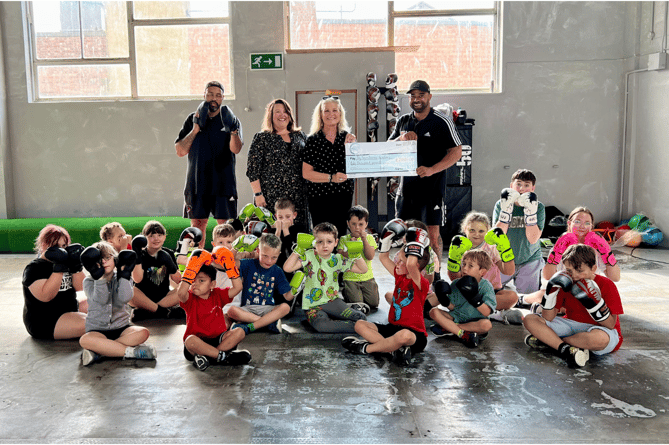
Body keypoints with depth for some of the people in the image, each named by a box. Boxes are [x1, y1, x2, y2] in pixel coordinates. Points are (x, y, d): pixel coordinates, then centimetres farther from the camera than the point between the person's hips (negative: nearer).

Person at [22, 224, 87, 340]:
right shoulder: (34, 268, -13)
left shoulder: (64, 262, 9)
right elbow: (46, 296, -29)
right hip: (44, 323, -9)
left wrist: (76, 266, -14)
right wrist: (59, 268, -33)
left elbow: (79, 287, 2)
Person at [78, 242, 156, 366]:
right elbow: (101, 300, -17)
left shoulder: (123, 278, 8)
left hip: (121, 328, 2)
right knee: (84, 340, -35)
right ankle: (130, 351, -32)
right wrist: (99, 277, -22)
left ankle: (98, 352, -32)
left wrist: (124, 275, -11)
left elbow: (125, 298, -13)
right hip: (98, 330, -2)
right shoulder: (89, 281, 3)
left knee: (143, 332, -29)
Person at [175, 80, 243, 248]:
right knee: (197, 226, 4)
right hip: (197, 182, 1)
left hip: (224, 182, -1)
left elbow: (236, 149, -11)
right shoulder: (193, 119, 11)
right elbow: (180, 151, 2)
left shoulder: (232, 120, 6)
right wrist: (196, 128, -8)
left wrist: (233, 130, -31)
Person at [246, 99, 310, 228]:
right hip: (271, 195, -3)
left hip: (297, 195, 4)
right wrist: (258, 194, -9)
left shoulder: (300, 136, 14)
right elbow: (252, 169, -1)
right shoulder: (262, 138, 3)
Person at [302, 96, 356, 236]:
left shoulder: (348, 138, 7)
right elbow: (306, 173, -5)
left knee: (340, 234, 6)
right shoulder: (313, 140, -1)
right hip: (319, 197, -2)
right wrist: (331, 177, -15)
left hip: (343, 196, 3)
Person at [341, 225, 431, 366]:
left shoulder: (421, 283, -14)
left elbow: (411, 265, -36)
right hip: (393, 328, 8)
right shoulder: (400, 277, 10)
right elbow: (383, 257, 22)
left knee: (404, 335, -44)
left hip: (415, 334, -8)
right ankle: (395, 348, -24)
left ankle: (366, 348, -19)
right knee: (360, 324, -4)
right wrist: (388, 238, 12)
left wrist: (415, 244, -24)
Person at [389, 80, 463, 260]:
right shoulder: (403, 121, 11)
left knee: (432, 234, -4)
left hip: (432, 185, -5)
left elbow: (456, 152, -8)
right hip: (406, 185, 5)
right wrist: (401, 138, -9)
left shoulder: (441, 121, -5)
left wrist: (432, 169, -20)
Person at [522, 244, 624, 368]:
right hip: (572, 326, 4)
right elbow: (547, 318, -7)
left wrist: (593, 301, -29)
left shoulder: (607, 285, -12)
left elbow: (610, 325, -17)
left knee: (600, 338, -44)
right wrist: (552, 288, -18)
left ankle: (548, 341, -22)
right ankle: (565, 349, -31)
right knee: (530, 320, -11)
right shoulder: (566, 284, -1)